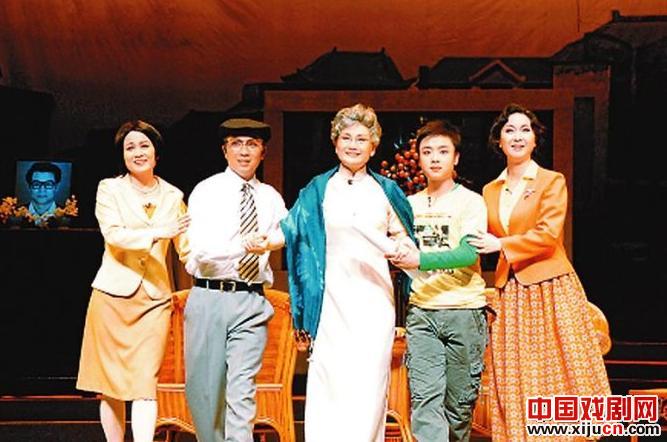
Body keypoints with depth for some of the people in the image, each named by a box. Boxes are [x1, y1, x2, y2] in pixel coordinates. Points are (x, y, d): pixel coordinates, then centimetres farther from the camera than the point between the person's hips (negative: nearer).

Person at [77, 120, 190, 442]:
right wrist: (157, 233, -24)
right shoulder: (110, 189, 4)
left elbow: (185, 244, 12)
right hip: (113, 294, -1)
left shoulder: (173, 196, 11)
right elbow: (113, 234, -12)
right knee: (111, 381, 5)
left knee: (145, 382, -9)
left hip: (154, 298, 1)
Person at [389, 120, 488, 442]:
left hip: (464, 310, -3)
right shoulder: (409, 205, 14)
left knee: (459, 403, 4)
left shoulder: (470, 201, 0)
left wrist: (421, 260, -27)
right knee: (425, 398, -9)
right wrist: (397, 254, 3)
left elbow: (469, 253, -15)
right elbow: (399, 252, 26)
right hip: (421, 311, 3)